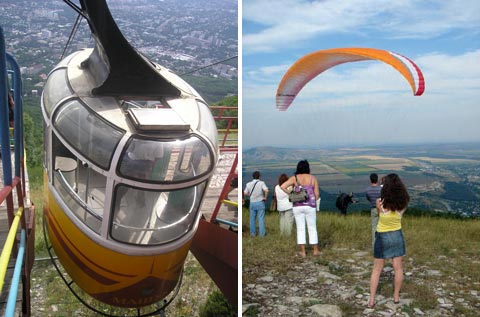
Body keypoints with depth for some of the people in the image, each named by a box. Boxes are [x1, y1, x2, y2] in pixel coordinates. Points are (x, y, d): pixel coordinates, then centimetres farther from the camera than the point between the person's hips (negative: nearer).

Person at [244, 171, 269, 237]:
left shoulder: (248, 184, -1)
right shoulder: (261, 183, -10)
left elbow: (245, 193, 3)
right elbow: (266, 190, -25)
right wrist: (265, 197, -10)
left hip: (252, 202, 3)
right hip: (260, 202, -3)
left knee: (252, 218, 12)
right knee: (261, 218, 5)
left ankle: (253, 233, 18)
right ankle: (262, 233, 9)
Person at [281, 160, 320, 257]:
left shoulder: (294, 178, -3)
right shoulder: (313, 178, -2)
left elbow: (282, 186, -15)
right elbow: (317, 194, 0)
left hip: (298, 206, 0)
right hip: (310, 206, 0)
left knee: (300, 229, 6)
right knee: (312, 228, 11)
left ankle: (303, 252, 8)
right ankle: (315, 250, 18)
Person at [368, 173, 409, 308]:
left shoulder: (380, 202, -22)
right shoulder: (403, 202, -13)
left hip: (382, 237, -2)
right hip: (397, 235, 2)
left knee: (376, 270, 9)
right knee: (398, 268, 16)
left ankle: (371, 300, 11)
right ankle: (396, 296, 29)